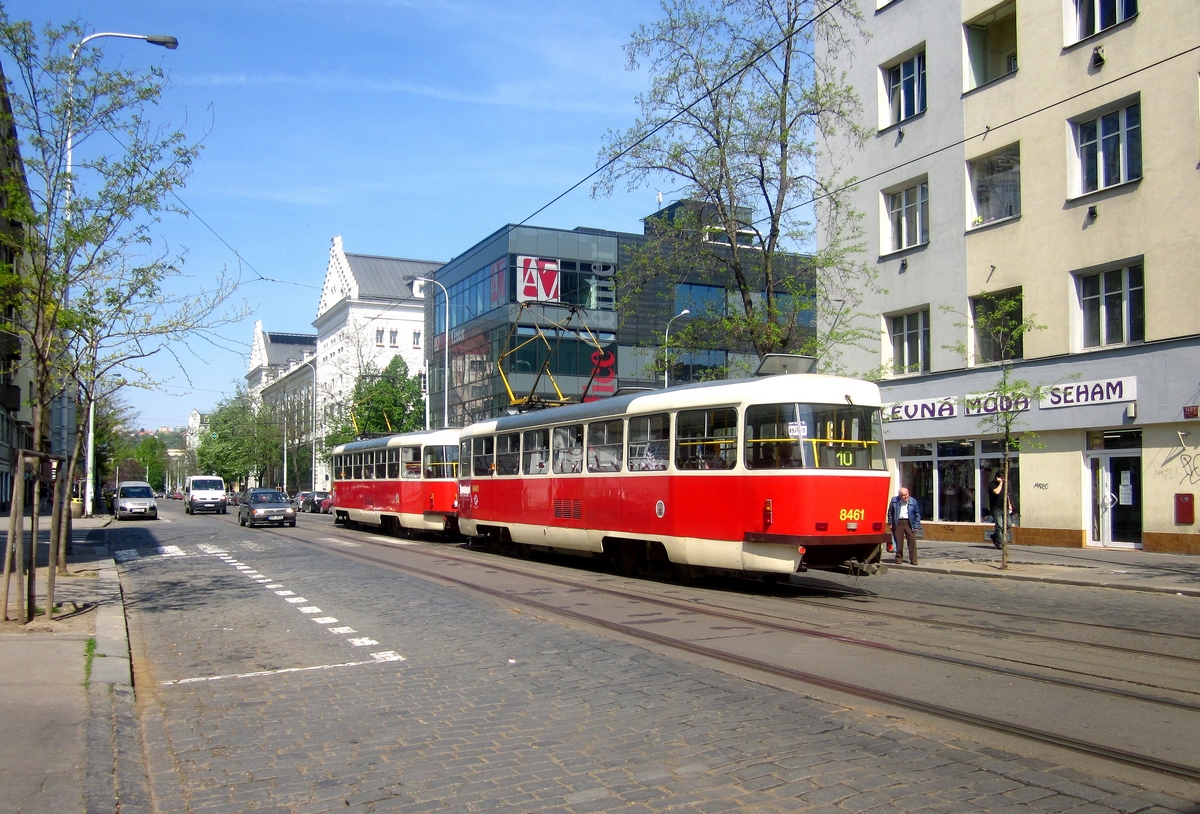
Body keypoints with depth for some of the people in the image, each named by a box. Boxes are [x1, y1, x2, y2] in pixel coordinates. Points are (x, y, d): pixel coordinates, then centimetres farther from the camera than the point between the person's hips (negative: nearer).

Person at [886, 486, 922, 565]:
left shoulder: (913, 501, 0)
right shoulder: (894, 500, 1)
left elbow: (917, 514, 6)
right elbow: (890, 512, 11)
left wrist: (916, 526, 2)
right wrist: (890, 523, 6)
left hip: (909, 523, 0)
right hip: (898, 523, 0)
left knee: (912, 540, -6)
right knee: (898, 541, 2)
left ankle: (913, 560, -1)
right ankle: (899, 558, 16)